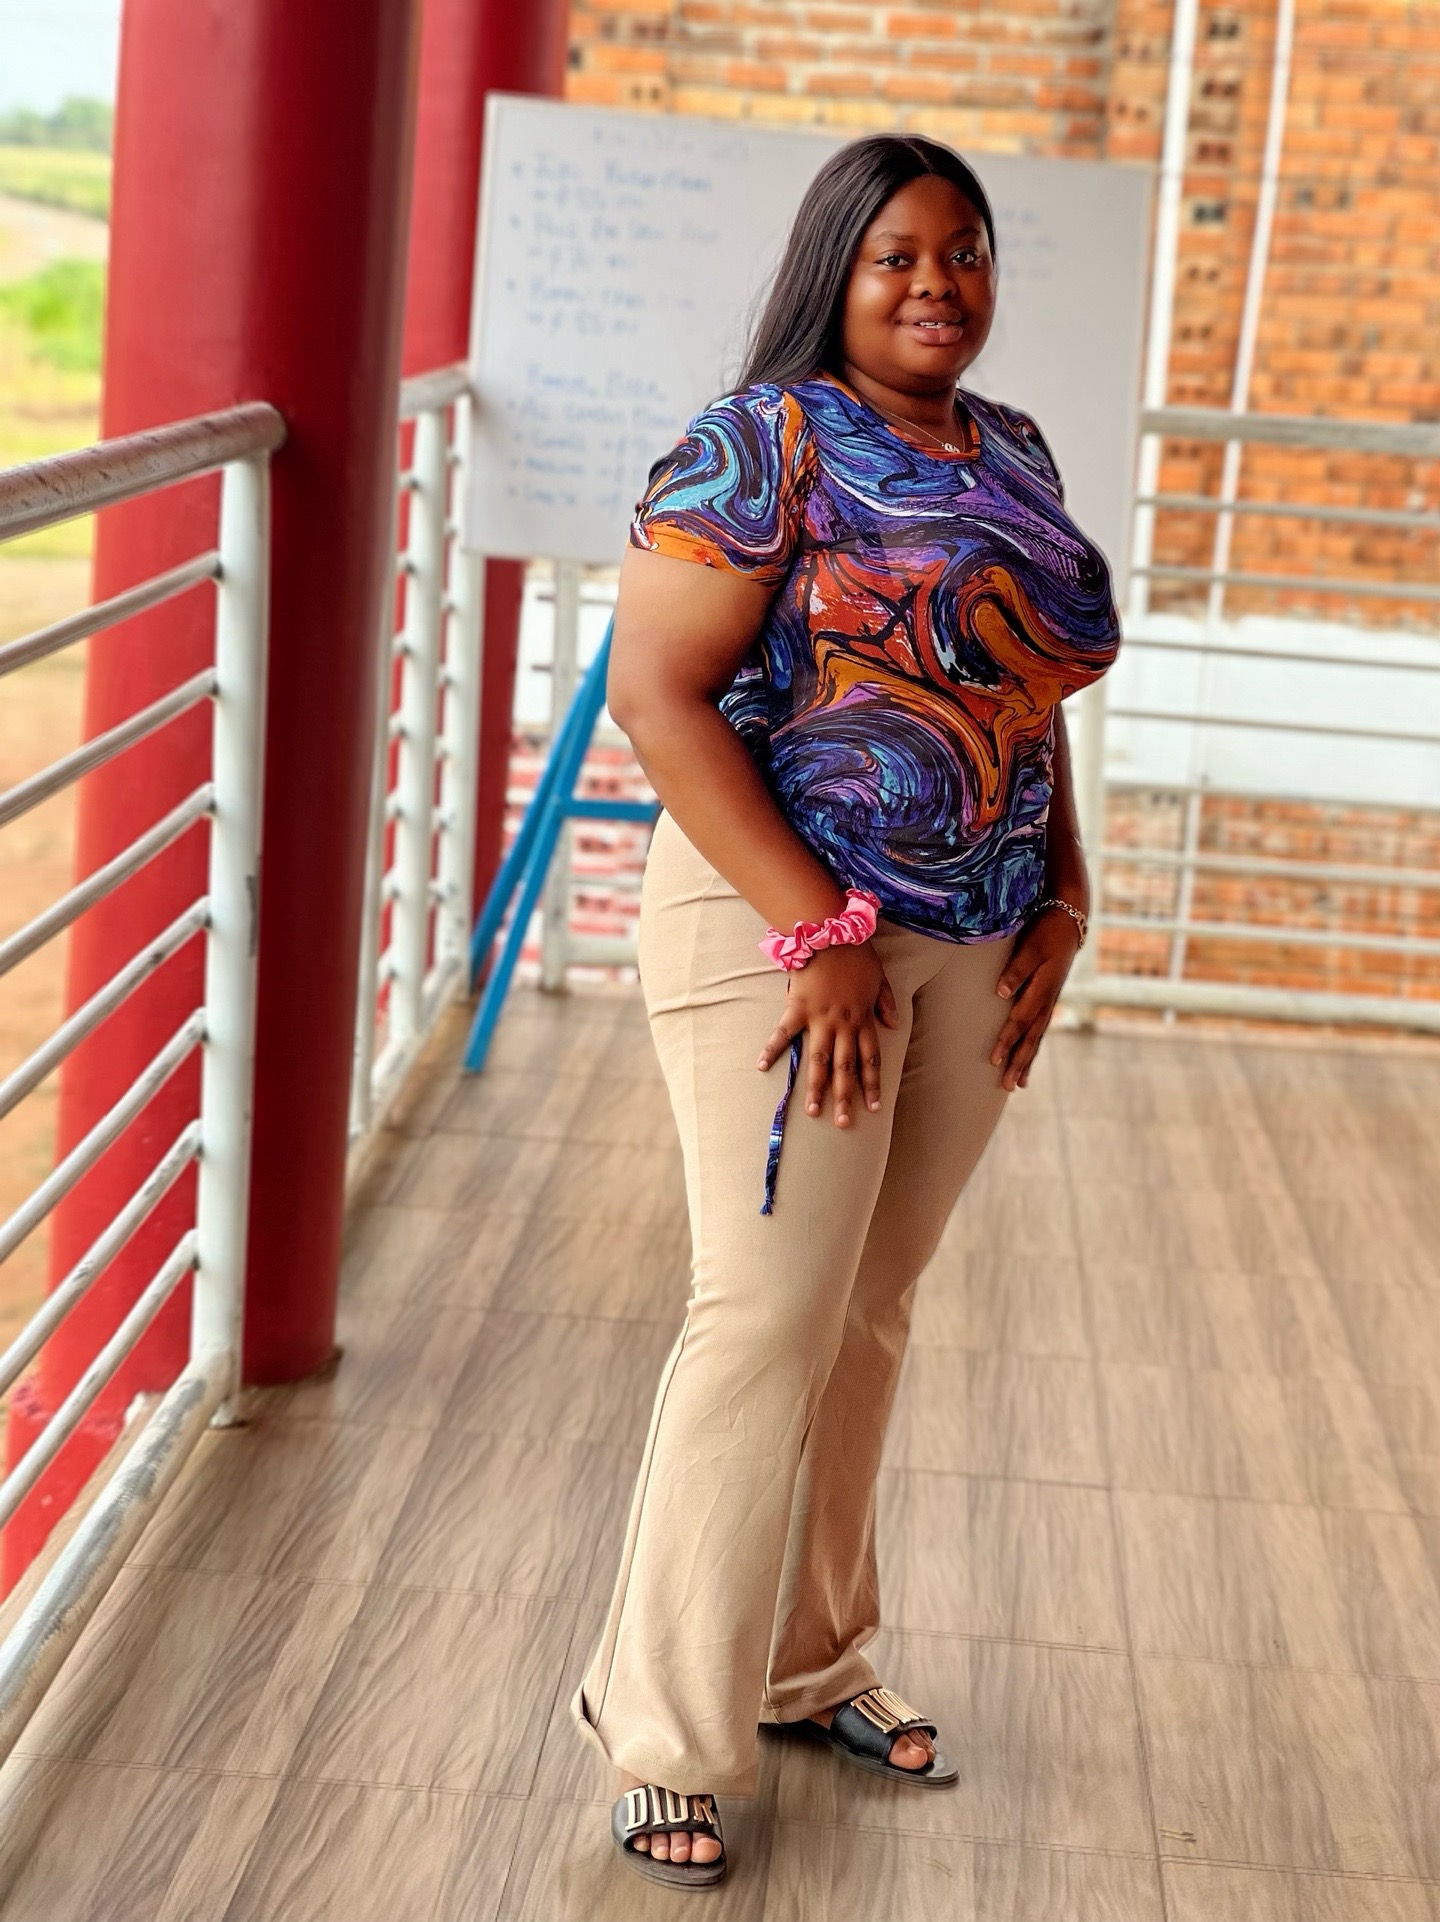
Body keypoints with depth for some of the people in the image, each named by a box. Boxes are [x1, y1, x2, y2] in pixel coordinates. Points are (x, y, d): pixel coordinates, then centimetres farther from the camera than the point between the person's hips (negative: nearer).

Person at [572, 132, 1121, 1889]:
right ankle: (665, 1730, 6)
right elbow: (656, 692, -17)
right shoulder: (766, 444, -12)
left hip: (974, 949, 7)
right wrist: (823, 933, -20)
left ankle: (807, 1664, 30)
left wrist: (1058, 904, 7)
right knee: (770, 1315, -7)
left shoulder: (1014, 457, 12)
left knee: (870, 1313, 14)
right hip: (783, 918, -7)